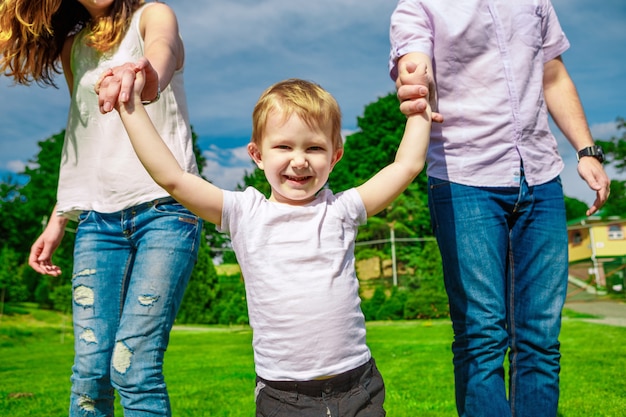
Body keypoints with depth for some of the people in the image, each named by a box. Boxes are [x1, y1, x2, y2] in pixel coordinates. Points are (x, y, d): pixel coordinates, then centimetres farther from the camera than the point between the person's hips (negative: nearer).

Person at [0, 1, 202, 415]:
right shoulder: (72, 47, 19)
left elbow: (162, 50, -21)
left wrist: (145, 76, -46)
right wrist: (58, 219, 15)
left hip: (164, 207, -4)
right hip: (98, 219, 5)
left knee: (133, 366, -13)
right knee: (90, 369, -2)